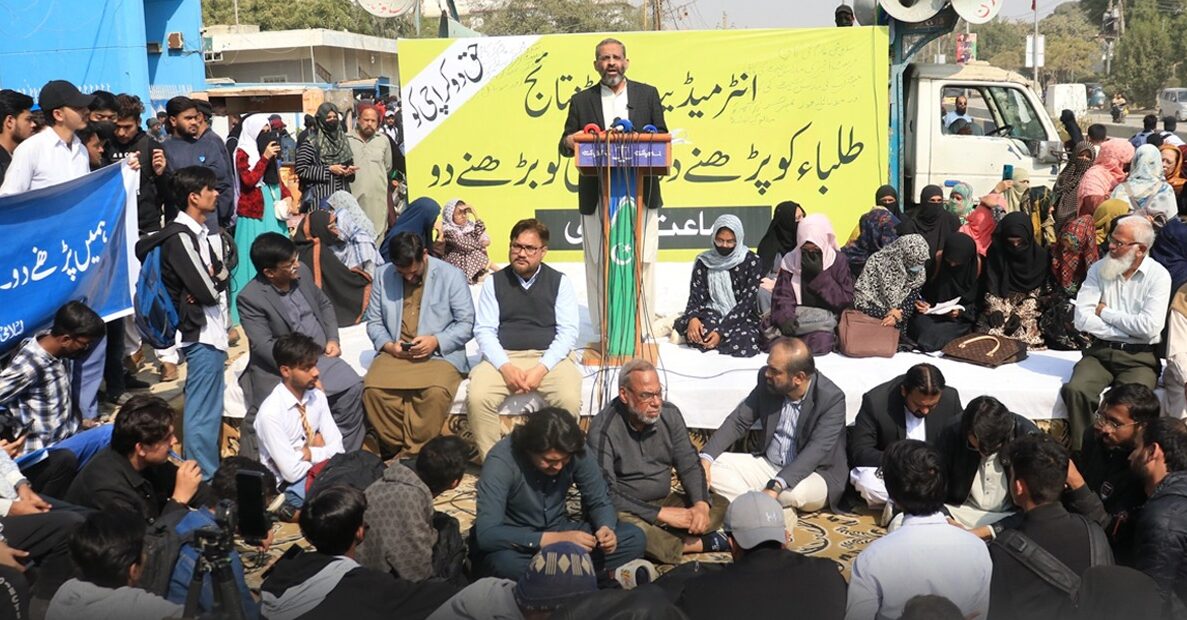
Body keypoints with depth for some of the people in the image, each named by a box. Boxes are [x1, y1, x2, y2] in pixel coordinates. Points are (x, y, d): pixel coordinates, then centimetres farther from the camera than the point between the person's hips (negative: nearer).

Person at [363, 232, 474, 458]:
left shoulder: (451, 276, -1)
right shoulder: (383, 275, 8)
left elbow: (466, 323, -2)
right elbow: (374, 321, 12)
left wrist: (436, 341, -17)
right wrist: (387, 344, -8)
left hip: (440, 353, -3)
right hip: (394, 353, 3)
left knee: (436, 392, -36)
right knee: (372, 389, -29)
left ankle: (413, 454, -17)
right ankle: (394, 449, -9)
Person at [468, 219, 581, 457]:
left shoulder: (560, 282, 8)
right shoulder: (494, 282, 11)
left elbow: (568, 332, 0)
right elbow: (484, 330, 3)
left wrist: (541, 369, -15)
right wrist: (506, 367, -15)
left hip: (550, 357, -1)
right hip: (503, 357, 1)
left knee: (570, 400, -30)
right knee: (476, 398, -28)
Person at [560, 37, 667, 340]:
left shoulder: (648, 94, 12)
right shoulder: (581, 101, 11)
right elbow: (565, 145, 9)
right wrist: (570, 141, -15)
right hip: (597, 198, 0)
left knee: (642, 261, -1)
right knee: (599, 263, 1)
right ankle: (603, 332, 7)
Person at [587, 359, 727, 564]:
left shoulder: (670, 414, -3)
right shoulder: (603, 428, -19)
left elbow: (689, 466, 3)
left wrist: (701, 504, -18)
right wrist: (661, 514, -27)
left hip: (664, 501, 6)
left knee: (720, 505, -9)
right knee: (627, 525, -38)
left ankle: (661, 540, -23)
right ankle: (697, 544, -19)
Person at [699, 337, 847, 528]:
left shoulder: (832, 398, -22)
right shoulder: (767, 380, -7)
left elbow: (816, 450, -31)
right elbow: (738, 421, -1)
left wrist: (775, 487, -45)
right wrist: (706, 457, -17)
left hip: (813, 473, -6)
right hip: (767, 465, 6)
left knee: (795, 491, -40)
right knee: (713, 466, -14)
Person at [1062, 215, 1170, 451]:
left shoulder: (1158, 276, -2)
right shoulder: (1099, 269, 6)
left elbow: (1149, 327, -15)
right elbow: (1082, 319, -3)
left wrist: (1105, 313, -5)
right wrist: (1126, 329, -9)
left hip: (1140, 357, -2)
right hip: (1100, 352, 3)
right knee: (1075, 390, -26)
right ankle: (1081, 454, -14)